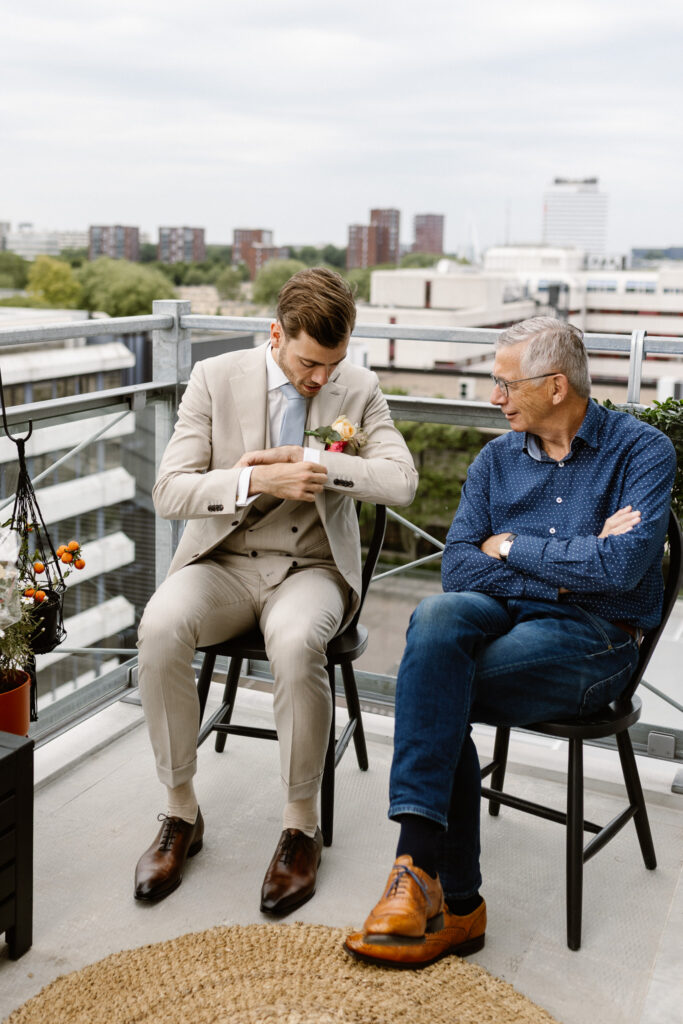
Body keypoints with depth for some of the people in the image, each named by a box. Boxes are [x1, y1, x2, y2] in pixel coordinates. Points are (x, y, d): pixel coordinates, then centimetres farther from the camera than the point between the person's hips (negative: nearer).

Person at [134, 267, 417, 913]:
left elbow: (401, 482, -10)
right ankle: (181, 813, -11)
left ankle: (301, 826, -13)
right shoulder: (216, 379, -2)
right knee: (160, 627, -31)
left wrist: (308, 462, -19)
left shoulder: (359, 389, 2)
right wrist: (256, 480, -25)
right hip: (223, 562, 1)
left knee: (297, 642, -35)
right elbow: (169, 492, -9)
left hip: (313, 568, 0)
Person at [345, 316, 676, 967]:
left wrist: (512, 548, -6)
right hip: (501, 618, 5)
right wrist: (571, 564, -10)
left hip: (594, 641, -4)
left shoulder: (641, 451, -1)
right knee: (438, 615, -31)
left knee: (433, 691, -27)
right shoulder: (496, 460, 13)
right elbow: (457, 567, 0)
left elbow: (621, 566, -17)